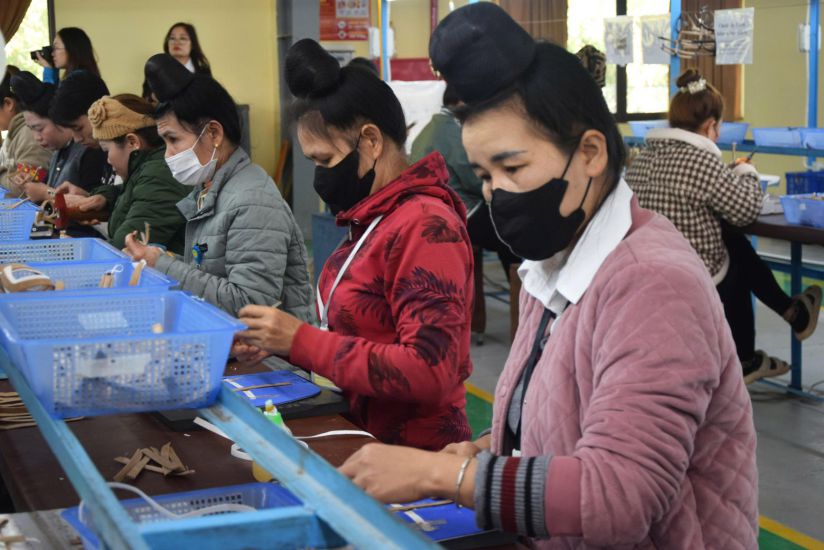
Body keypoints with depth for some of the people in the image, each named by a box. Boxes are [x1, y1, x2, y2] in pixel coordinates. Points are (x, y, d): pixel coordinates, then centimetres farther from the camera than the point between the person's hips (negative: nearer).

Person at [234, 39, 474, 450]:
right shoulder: (371, 220, 11)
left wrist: (301, 341, -18)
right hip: (361, 435, 7)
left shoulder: (425, 226, -16)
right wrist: (281, 340, 0)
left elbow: (428, 371, -23)